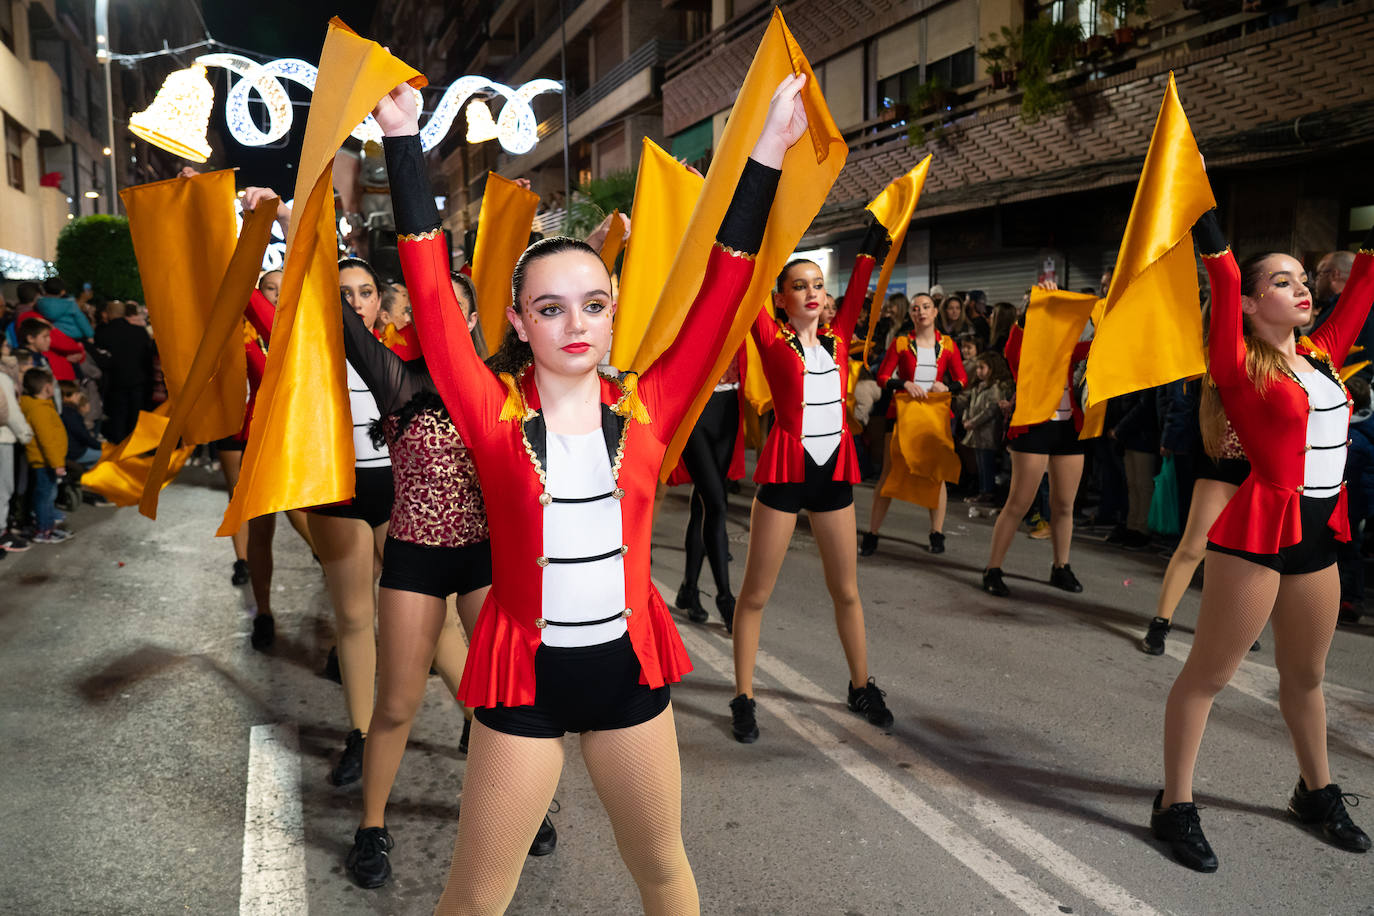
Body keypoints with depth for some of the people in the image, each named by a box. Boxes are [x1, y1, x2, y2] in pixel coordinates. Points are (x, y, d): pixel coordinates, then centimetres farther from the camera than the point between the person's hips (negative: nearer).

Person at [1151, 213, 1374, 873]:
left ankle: (1316, 793, 40)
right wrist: (1206, 221, -19)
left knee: (1305, 675, 22)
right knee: (1208, 672, 0)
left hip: (1317, 533, 8)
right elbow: (1223, 281, -19)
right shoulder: (1239, 364, -8)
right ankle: (1175, 806, 10)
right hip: (1257, 528, -7)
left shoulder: (1321, 355, 12)